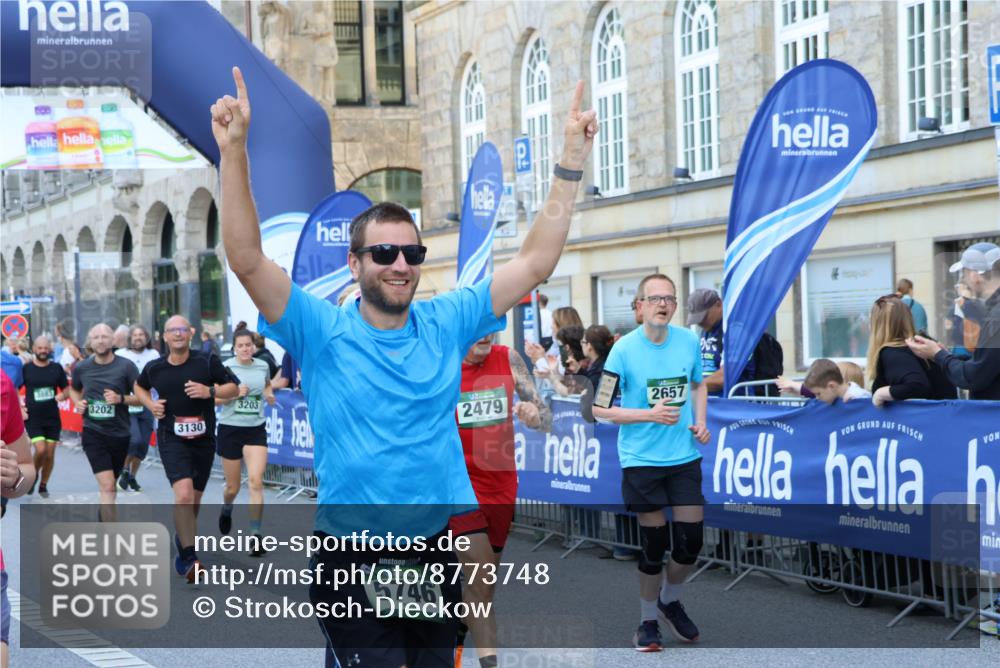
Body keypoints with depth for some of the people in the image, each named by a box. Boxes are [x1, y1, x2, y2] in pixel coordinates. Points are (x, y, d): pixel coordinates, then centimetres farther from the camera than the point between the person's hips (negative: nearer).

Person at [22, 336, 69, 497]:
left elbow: (67, 389, 11)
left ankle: (43, 486, 22)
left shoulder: (57, 368, 3)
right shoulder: (26, 368, -2)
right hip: (33, 418, -2)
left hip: (53, 418, 2)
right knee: (40, 450, -17)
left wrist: (62, 395, -12)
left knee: (50, 454, 4)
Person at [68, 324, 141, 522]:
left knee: (109, 486, 18)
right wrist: (78, 402, 1)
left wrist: (121, 399, -20)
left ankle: (104, 518, 45)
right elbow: (73, 389, 22)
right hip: (93, 433, -1)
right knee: (107, 486, -14)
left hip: (119, 433, 1)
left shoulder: (126, 366, -6)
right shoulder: (82, 368, 1)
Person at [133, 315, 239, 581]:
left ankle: (182, 538, 42)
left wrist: (210, 391, -17)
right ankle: (188, 558, -17)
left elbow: (233, 388, 1)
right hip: (171, 439, -2)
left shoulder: (207, 362, -5)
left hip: (203, 438, 2)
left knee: (194, 500, 14)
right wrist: (150, 404, 3)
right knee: (183, 494, -22)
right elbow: (140, 387, 22)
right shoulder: (154, 368, 0)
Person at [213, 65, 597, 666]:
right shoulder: (323, 331, -7)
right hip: (354, 561, -4)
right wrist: (234, 152, -29)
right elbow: (248, 260, -18)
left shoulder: (447, 323, 3)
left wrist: (572, 161, -3)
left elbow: (536, 262, 3)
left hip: (439, 545, 4)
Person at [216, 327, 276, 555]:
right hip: (230, 428, -2)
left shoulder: (262, 366, 4)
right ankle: (226, 510, 45)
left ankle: (256, 534, -14)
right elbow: (214, 398, -8)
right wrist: (235, 393, -23)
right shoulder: (225, 367, -6)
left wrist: (269, 394, 5)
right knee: (233, 486, 9)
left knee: (256, 481, -15)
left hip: (256, 430, 2)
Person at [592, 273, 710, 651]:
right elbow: (599, 408, -10)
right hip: (641, 460, -3)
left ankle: (670, 601, 31)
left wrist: (700, 422, 2)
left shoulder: (689, 341, -1)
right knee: (653, 545, 1)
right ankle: (648, 622, 21)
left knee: (691, 540, 3)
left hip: (685, 457, 3)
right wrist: (650, 414, -19)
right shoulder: (624, 349, -12)